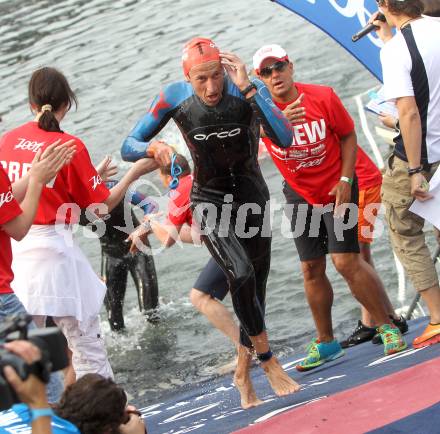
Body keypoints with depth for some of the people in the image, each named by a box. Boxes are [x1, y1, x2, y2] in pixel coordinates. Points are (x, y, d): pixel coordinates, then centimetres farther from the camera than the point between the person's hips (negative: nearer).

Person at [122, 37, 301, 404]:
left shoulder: (248, 90, -17)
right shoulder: (175, 98, -15)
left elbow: (285, 139, -32)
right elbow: (128, 147, -8)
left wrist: (247, 87, -35)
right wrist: (153, 147, -32)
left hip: (252, 196, 2)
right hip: (210, 202, -2)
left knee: (257, 286, 9)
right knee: (241, 274, -26)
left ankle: (244, 375, 29)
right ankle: (269, 363, -11)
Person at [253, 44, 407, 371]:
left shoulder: (323, 97, -14)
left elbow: (348, 135, -3)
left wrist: (345, 180, -12)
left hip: (336, 189, -3)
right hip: (300, 196, 3)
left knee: (346, 260, -13)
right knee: (311, 269, 6)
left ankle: (388, 327, 1)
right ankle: (326, 344, 19)